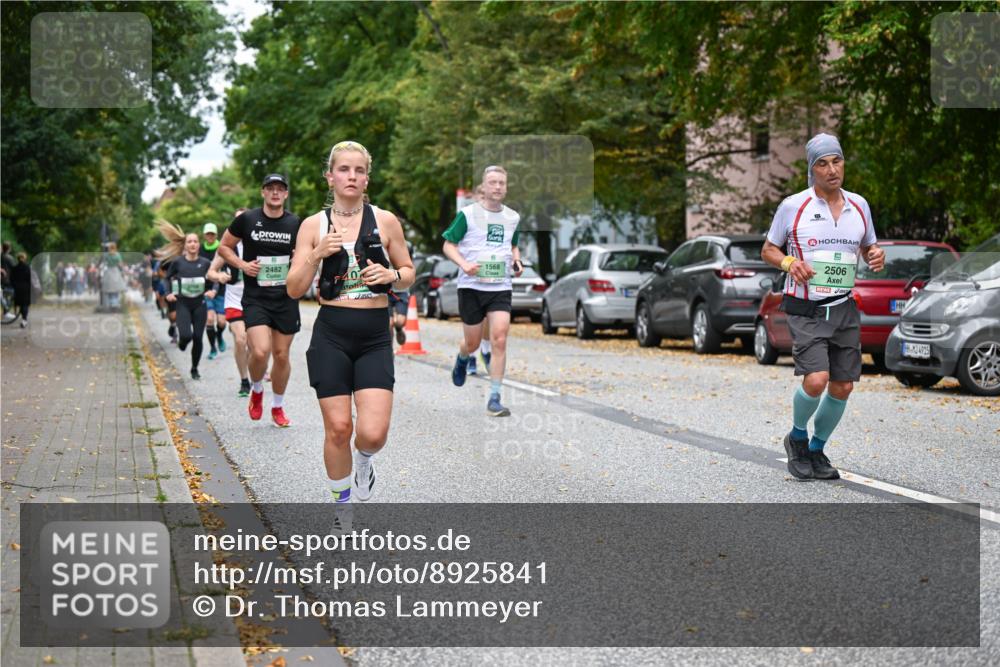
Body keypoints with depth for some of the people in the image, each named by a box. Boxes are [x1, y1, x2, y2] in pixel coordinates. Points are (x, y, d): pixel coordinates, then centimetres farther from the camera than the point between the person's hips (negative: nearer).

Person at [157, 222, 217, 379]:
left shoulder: (204, 263, -1)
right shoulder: (178, 262, -4)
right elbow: (168, 277, 9)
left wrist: (213, 290, -11)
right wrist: (169, 293, -5)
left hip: (200, 304, 1)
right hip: (183, 304, -1)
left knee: (198, 338, 0)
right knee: (186, 335, -18)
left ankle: (194, 369, 19)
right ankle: (182, 342, 22)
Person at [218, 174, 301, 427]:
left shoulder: (296, 224, 3)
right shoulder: (247, 220, -2)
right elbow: (224, 247, 9)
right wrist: (242, 265, -8)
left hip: (286, 299, 2)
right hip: (255, 299, -2)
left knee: (281, 355, 8)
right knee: (260, 351, -19)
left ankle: (278, 406, 28)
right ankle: (256, 390, 13)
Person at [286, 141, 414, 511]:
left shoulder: (385, 221, 2)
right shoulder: (314, 225, 1)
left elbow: (408, 273, 11)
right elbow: (294, 289, -1)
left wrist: (391, 275, -10)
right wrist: (317, 255, -16)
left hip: (375, 337, 0)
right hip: (331, 335, 0)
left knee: (373, 433, -12)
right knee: (338, 428, 0)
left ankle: (365, 459, 25)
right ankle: (342, 500, 24)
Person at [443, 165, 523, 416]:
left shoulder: (512, 217, 9)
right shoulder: (468, 214, -4)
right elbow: (448, 245, 0)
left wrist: (516, 260, 4)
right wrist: (464, 264, -17)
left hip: (501, 287, 2)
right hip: (471, 286, -2)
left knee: (499, 340, -13)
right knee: (472, 343, 8)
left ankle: (494, 399, -8)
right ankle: (462, 359, 47)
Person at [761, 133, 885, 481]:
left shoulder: (859, 205, 7)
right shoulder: (792, 206, -5)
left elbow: (867, 248, 20)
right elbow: (768, 249, 5)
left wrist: (876, 256, -4)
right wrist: (789, 262, -16)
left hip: (844, 308, 5)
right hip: (805, 309, -4)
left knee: (842, 387, 4)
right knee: (815, 380, -19)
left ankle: (816, 449, 26)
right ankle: (797, 438, 10)